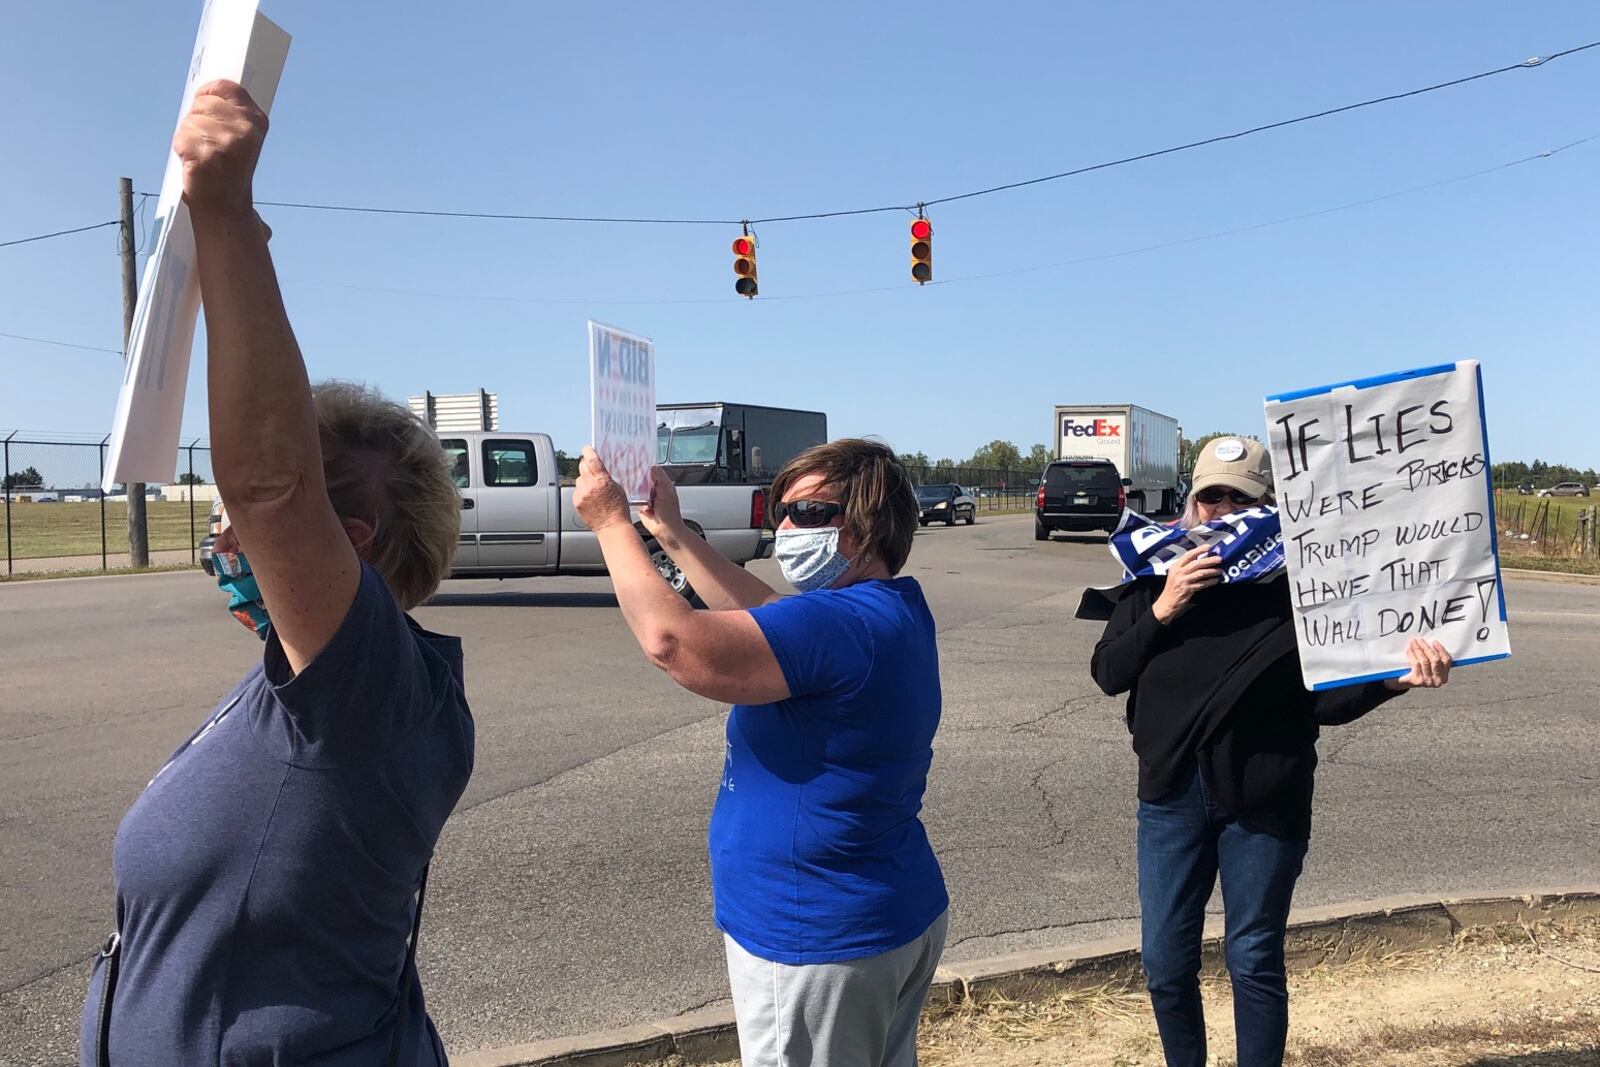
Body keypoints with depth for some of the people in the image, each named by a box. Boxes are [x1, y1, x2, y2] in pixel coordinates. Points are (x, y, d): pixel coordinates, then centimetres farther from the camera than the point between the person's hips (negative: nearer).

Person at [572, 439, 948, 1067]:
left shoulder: (842, 624, -28)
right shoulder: (895, 609, 3)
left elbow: (671, 641, -33)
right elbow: (764, 618, 13)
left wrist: (611, 522, -19)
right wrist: (672, 533, 11)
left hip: (820, 948, -10)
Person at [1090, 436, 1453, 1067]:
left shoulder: (1295, 583, -5)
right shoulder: (1157, 574, 1)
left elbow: (1326, 701, -5)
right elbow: (1107, 674, -3)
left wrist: (1395, 678, -23)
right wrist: (1161, 610, -16)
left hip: (1264, 802, -2)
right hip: (1172, 795, 2)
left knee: (1254, 961, 12)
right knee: (1166, 962, 12)